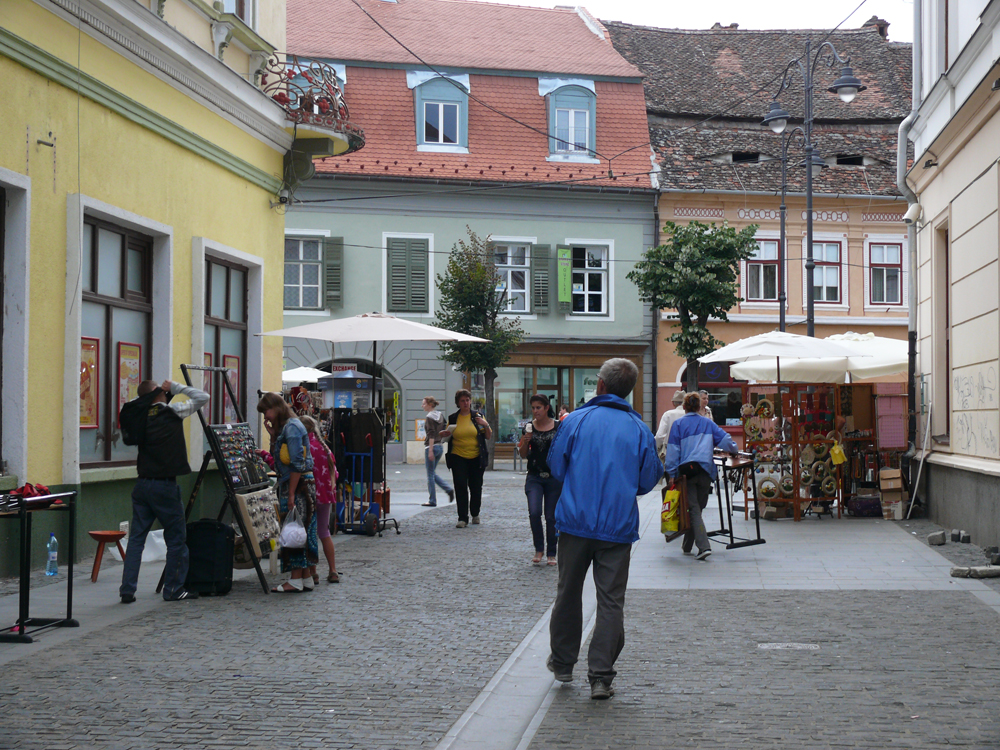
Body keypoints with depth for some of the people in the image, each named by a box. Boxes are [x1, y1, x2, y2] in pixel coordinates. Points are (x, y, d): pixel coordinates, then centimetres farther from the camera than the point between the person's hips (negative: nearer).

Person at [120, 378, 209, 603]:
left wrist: (168, 394, 15)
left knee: (136, 538, 7)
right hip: (165, 486, -5)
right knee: (176, 538, 6)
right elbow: (202, 398, -1)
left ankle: (127, 590, 5)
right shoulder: (173, 412, -7)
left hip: (142, 485, 5)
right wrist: (176, 387, 5)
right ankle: (174, 589, 10)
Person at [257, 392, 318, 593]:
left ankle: (296, 580, -4)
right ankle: (305, 578, 15)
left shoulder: (292, 427, -14)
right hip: (290, 485, 10)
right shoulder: (283, 427, 17)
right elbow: (279, 458, 19)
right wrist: (273, 435, 9)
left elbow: (297, 464, -18)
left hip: (298, 485, -10)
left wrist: (291, 493, -19)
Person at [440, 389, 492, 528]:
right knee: (460, 487, -9)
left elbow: (489, 437, 5)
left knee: (476, 487, 8)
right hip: (458, 457, 0)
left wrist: (486, 425, -12)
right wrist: (443, 435, -5)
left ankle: (475, 514, 29)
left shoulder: (477, 416, 4)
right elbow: (448, 436, 18)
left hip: (476, 458, 0)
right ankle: (463, 518, -8)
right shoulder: (452, 418, 6)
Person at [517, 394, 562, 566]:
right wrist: (525, 441, -10)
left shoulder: (558, 427, -2)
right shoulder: (529, 427, 4)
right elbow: (523, 454, 8)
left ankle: (551, 553, 17)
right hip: (534, 477, 1)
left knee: (551, 516, 3)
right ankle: (539, 549, 3)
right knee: (534, 512, -15)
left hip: (554, 477, -1)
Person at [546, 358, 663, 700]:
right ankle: (600, 676, -2)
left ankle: (562, 662, 28)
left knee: (568, 592, 16)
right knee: (611, 601, 3)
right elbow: (648, 480, 7)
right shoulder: (640, 429, 0)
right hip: (619, 526, 0)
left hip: (575, 520, 0)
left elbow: (556, 468, 4)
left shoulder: (575, 420, -3)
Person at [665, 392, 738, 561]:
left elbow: (673, 452, -1)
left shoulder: (678, 424, 3)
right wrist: (734, 451, 28)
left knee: (694, 509, -4)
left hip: (686, 470, -3)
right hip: (705, 471, 3)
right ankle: (687, 545, 23)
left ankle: (704, 546, -19)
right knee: (697, 508, 14)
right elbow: (725, 439, 7)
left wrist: (672, 474, 1)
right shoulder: (708, 423, 11)